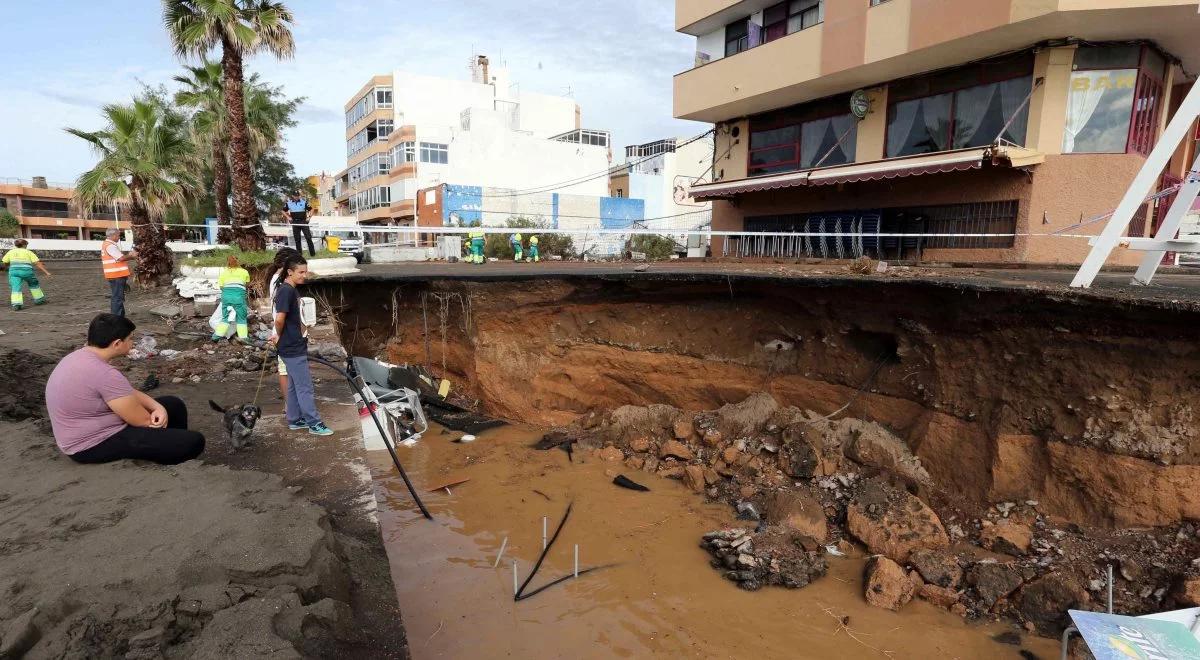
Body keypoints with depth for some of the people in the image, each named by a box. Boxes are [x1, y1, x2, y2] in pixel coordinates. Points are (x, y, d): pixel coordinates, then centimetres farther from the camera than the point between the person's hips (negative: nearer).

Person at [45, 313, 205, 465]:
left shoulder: (82, 357, 3)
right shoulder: (103, 373, -28)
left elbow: (128, 392, 10)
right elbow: (142, 421, -21)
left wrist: (157, 407, -7)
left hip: (95, 429, 10)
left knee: (173, 404, 16)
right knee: (194, 442, -18)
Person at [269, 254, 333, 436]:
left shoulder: (290, 290, 11)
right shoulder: (286, 291, -19)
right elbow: (279, 318, -27)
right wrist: (279, 336, -10)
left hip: (294, 346, 10)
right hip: (293, 348, -10)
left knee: (294, 385, 17)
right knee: (305, 387, -3)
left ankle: (295, 420, 27)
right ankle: (314, 423, 4)